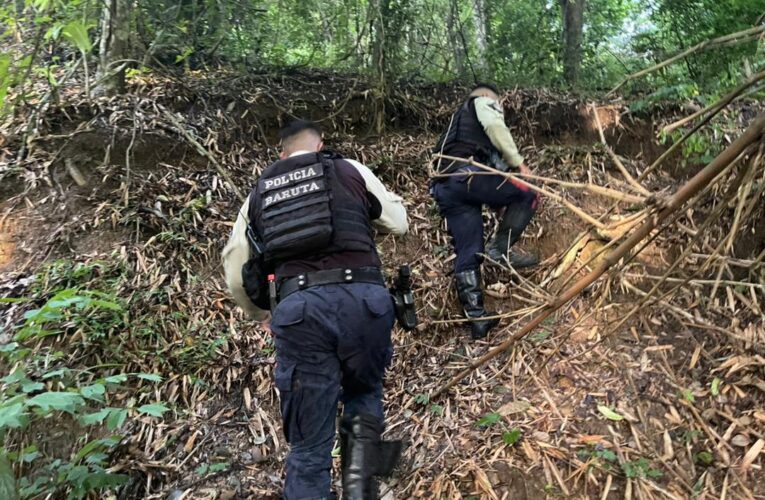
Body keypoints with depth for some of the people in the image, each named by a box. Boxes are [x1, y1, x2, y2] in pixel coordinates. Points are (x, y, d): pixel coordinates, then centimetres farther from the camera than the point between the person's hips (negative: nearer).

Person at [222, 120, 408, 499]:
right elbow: (399, 223, 25)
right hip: (363, 298, 0)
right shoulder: (350, 170, 16)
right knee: (364, 389, 27)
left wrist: (265, 315, 39)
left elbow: (236, 277, 22)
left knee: (309, 443, 11)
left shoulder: (258, 194, 22)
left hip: (297, 307, 1)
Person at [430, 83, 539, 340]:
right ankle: (500, 250, -6)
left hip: (443, 186, 8)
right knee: (528, 193, 3)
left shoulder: (457, 120, 43)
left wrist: (499, 203, 28)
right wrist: (517, 161, -2)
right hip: (466, 174, -8)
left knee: (467, 253, 5)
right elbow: (495, 126, -5)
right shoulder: (483, 103, 20)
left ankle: (476, 318, 5)